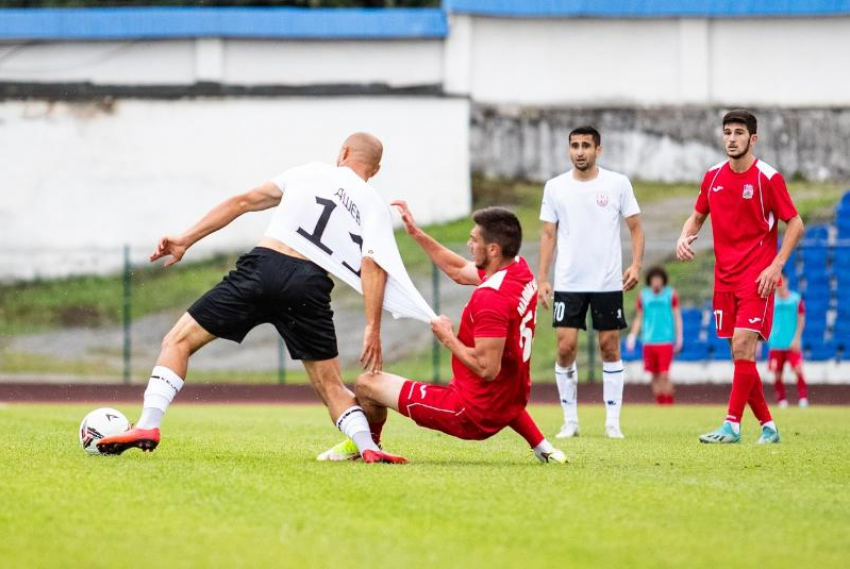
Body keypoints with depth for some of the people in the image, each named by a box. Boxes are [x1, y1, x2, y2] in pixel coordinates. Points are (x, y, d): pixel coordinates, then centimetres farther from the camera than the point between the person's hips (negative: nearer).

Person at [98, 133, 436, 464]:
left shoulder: (308, 172, 21)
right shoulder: (375, 206, 16)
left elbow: (243, 202, 17)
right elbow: (373, 265, 0)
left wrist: (186, 240, 17)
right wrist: (373, 329, -4)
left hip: (263, 267, -1)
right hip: (311, 286, 1)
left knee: (178, 341, 9)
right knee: (330, 386, 15)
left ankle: (148, 426, -7)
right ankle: (368, 448, -6)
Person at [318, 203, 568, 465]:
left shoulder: (491, 298, -28)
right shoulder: (520, 269, -1)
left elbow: (487, 369, -28)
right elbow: (459, 271, 16)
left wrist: (448, 339, -13)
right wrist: (416, 233, 17)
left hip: (473, 416, -9)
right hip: (512, 404, 9)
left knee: (367, 383, 2)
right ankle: (541, 446, 27)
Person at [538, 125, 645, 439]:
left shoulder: (618, 184, 0)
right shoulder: (555, 187, 4)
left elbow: (636, 227, 3)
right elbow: (548, 235, 8)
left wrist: (636, 265, -11)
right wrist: (543, 278, 1)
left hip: (608, 282, -1)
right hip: (568, 283, 1)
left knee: (610, 348, 2)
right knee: (566, 348, -5)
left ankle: (613, 421, 8)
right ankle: (570, 420, 6)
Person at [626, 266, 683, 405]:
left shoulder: (671, 294, 3)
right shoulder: (643, 296, 9)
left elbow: (677, 317, 6)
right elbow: (638, 319, 16)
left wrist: (679, 338, 1)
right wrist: (633, 335, 4)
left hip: (666, 341, -3)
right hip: (649, 341, 3)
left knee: (664, 375, -11)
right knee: (655, 375, 5)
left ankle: (668, 403, -6)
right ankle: (659, 403, 13)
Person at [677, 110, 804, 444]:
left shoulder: (768, 178, -7)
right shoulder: (713, 177, 8)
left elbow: (795, 224, -5)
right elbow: (697, 216, 21)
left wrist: (776, 266, -14)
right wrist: (684, 238, -1)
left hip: (757, 277, -6)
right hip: (725, 277, 6)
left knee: (743, 347, -16)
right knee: (740, 354, 5)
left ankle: (732, 425, -15)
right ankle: (767, 426, 14)